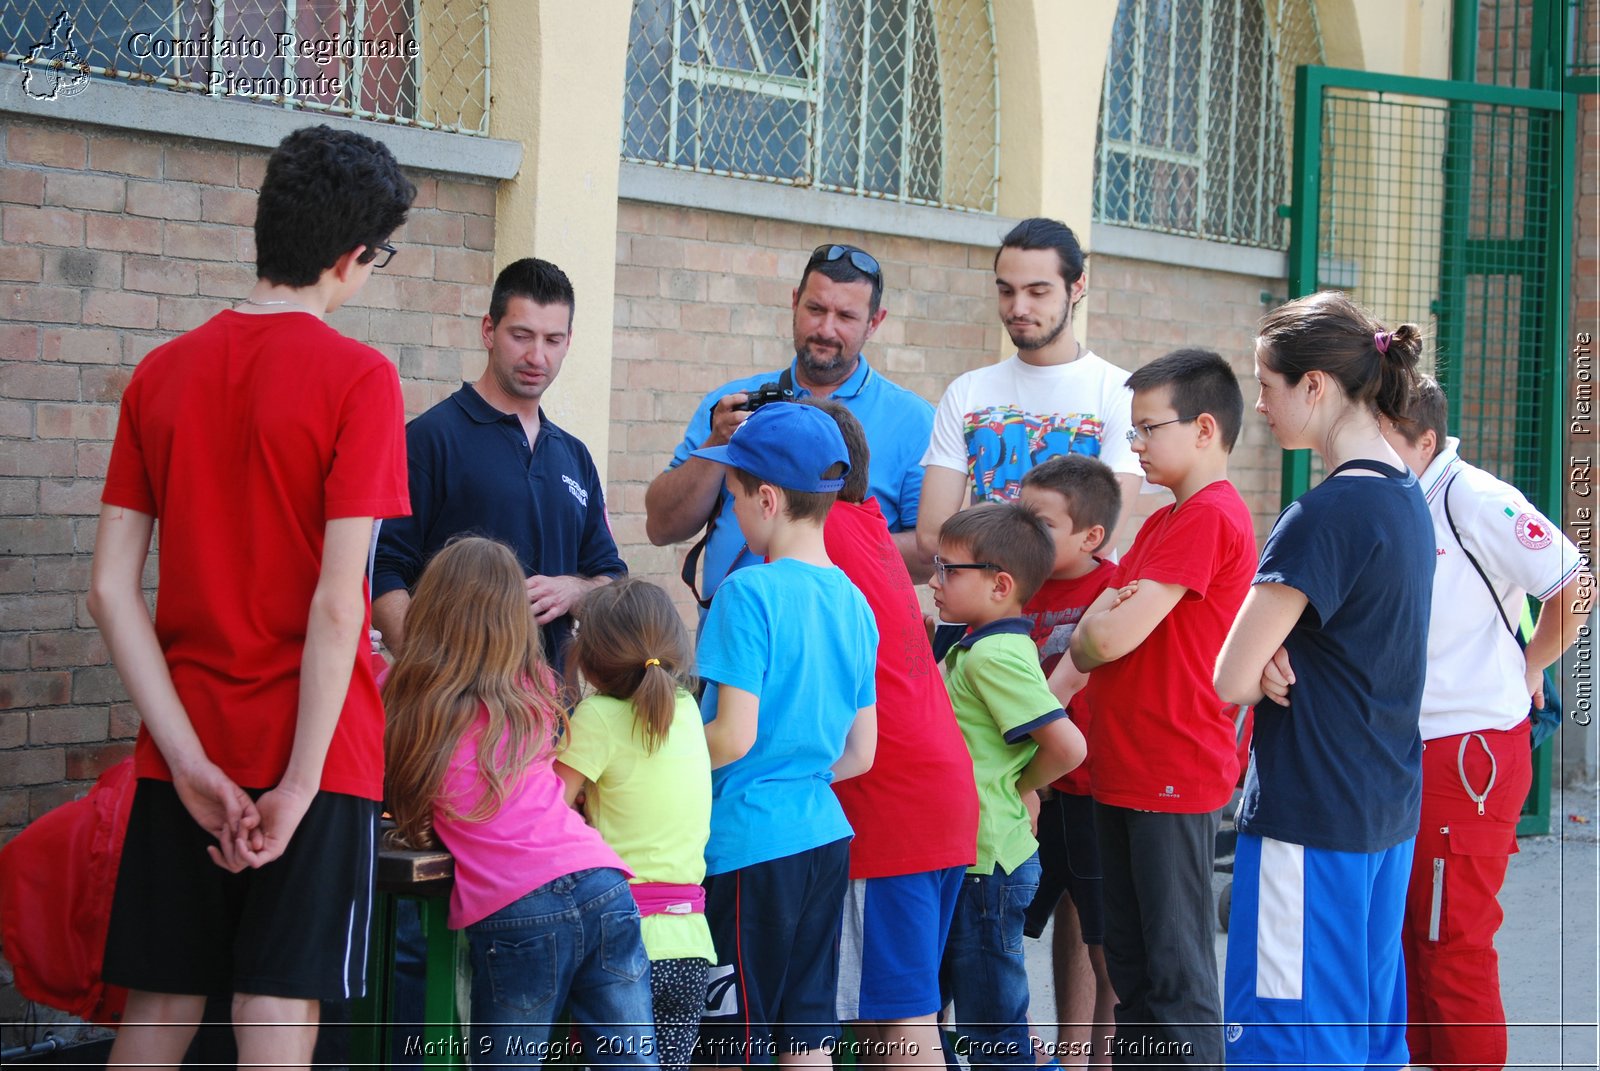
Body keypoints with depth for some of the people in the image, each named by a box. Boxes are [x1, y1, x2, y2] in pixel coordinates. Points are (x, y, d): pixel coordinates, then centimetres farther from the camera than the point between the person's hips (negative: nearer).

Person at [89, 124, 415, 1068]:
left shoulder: (161, 373, 6)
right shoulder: (356, 378, -9)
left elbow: (110, 589, 0)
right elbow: (336, 604, -16)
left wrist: (192, 764, -4)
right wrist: (300, 784, -13)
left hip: (186, 757, 5)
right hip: (312, 753, -5)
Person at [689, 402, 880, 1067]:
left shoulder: (749, 592, -14)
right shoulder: (853, 601, 9)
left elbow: (733, 737, -17)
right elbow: (860, 753, 12)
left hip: (750, 844, -7)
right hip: (825, 834, 7)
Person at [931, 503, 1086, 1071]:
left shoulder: (993, 656, -18)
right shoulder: (974, 649, 12)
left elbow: (1068, 746, -24)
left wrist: (1019, 786, -9)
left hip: (987, 864, -10)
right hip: (976, 854, 10)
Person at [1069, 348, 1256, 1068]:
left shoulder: (1211, 516, -15)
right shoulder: (1165, 522, 18)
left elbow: (1111, 639, -19)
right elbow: (1089, 638, 14)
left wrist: (1095, 631, 2)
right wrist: (1103, 626, -7)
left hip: (1176, 778, -10)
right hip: (1124, 772, 10)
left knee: (1177, 970, -4)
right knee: (1130, 961, 15)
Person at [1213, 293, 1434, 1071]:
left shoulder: (1325, 515, -19)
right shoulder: (1406, 497, 9)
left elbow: (1233, 679, -19)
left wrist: (1274, 678, 2)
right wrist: (1292, 671, -4)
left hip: (1311, 816, -9)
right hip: (1389, 806, 9)